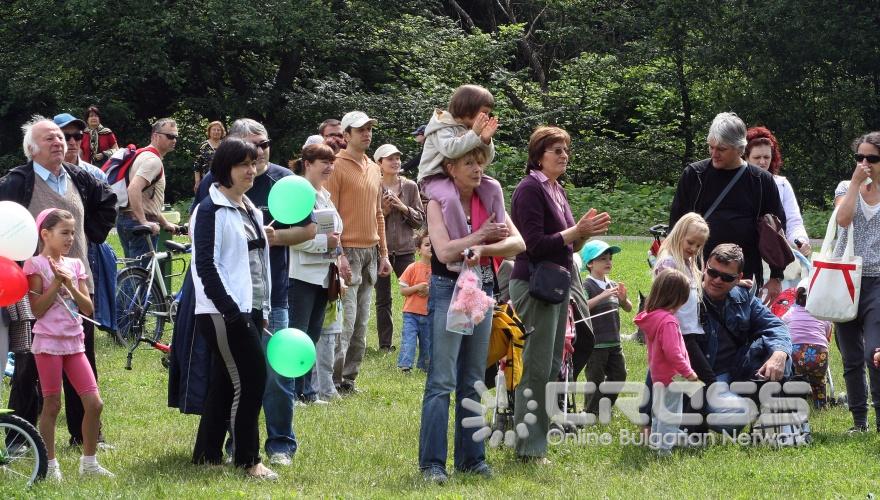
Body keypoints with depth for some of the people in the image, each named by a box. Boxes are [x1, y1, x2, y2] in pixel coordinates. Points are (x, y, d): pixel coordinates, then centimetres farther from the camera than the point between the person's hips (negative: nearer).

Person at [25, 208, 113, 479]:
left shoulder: (75, 265, 11)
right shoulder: (36, 265, -6)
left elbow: (88, 308, 5)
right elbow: (37, 309, -15)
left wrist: (70, 284, -8)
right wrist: (57, 282, -15)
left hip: (74, 342, 5)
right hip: (48, 342, -5)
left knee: (94, 403, 1)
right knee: (52, 405, 0)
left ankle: (89, 463, 12)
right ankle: (50, 465, 9)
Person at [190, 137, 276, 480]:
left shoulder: (251, 210, 17)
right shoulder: (211, 211, -10)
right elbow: (205, 265, -16)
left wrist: (262, 313, 16)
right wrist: (231, 310, -21)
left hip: (248, 311, 9)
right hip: (224, 312, -9)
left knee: (226, 384, 11)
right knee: (251, 379, -10)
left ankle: (206, 455, 18)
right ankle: (248, 460, -3)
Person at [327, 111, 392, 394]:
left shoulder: (374, 169, 17)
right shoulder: (337, 166, -7)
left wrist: (384, 253, 16)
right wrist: (338, 254, -17)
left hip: (371, 253, 7)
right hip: (348, 251, -7)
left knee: (361, 323, 7)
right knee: (345, 320, -11)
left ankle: (349, 378, 11)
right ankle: (335, 380, -7)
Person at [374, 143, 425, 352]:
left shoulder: (410, 187, 6)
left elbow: (420, 219, 6)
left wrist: (404, 208, -10)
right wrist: (383, 211, -15)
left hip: (405, 249, 1)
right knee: (383, 299, 4)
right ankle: (385, 344, 10)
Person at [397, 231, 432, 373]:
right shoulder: (413, 268, -5)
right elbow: (402, 290, -3)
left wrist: (430, 291, -11)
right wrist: (417, 287, -18)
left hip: (429, 314, 3)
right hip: (411, 313, -3)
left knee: (427, 342, 10)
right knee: (409, 340, -11)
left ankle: (425, 365, 24)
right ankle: (404, 365, -8)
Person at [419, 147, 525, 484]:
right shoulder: (439, 203, -6)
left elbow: (518, 243, -6)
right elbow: (444, 251, -19)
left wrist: (482, 250, -21)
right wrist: (482, 235, -12)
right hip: (448, 291, -5)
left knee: (473, 382, 9)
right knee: (442, 381, -10)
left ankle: (470, 457, 15)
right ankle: (432, 462, -10)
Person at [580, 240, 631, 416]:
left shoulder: (613, 285, 12)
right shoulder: (588, 286, -10)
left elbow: (628, 308, 15)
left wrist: (623, 298, -7)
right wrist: (602, 296, -31)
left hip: (614, 342, 7)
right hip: (596, 342, -7)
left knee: (619, 375, 13)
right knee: (596, 379, -2)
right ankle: (591, 412, 8)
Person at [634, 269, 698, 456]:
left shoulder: (652, 317, 4)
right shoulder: (668, 321, -26)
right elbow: (672, 352, -30)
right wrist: (688, 372, -19)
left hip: (658, 375, 10)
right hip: (671, 377, -10)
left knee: (659, 412, 22)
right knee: (670, 414, -1)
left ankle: (656, 443, 33)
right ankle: (665, 448, 1)